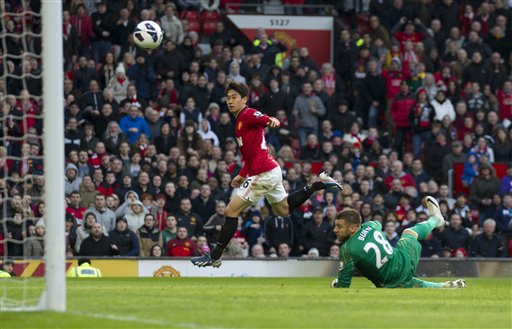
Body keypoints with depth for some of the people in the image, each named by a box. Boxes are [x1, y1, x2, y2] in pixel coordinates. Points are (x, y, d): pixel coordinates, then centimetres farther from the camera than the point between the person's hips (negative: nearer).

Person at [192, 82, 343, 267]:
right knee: (283, 209, 26)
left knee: (231, 211, -8)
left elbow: (263, 119, -35)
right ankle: (318, 184, 22)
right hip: (272, 171, 10)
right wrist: (242, 175, 27)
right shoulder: (240, 120, 19)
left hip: (263, 174, -10)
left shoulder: (248, 115, -11)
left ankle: (215, 256, -5)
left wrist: (271, 120, -57)